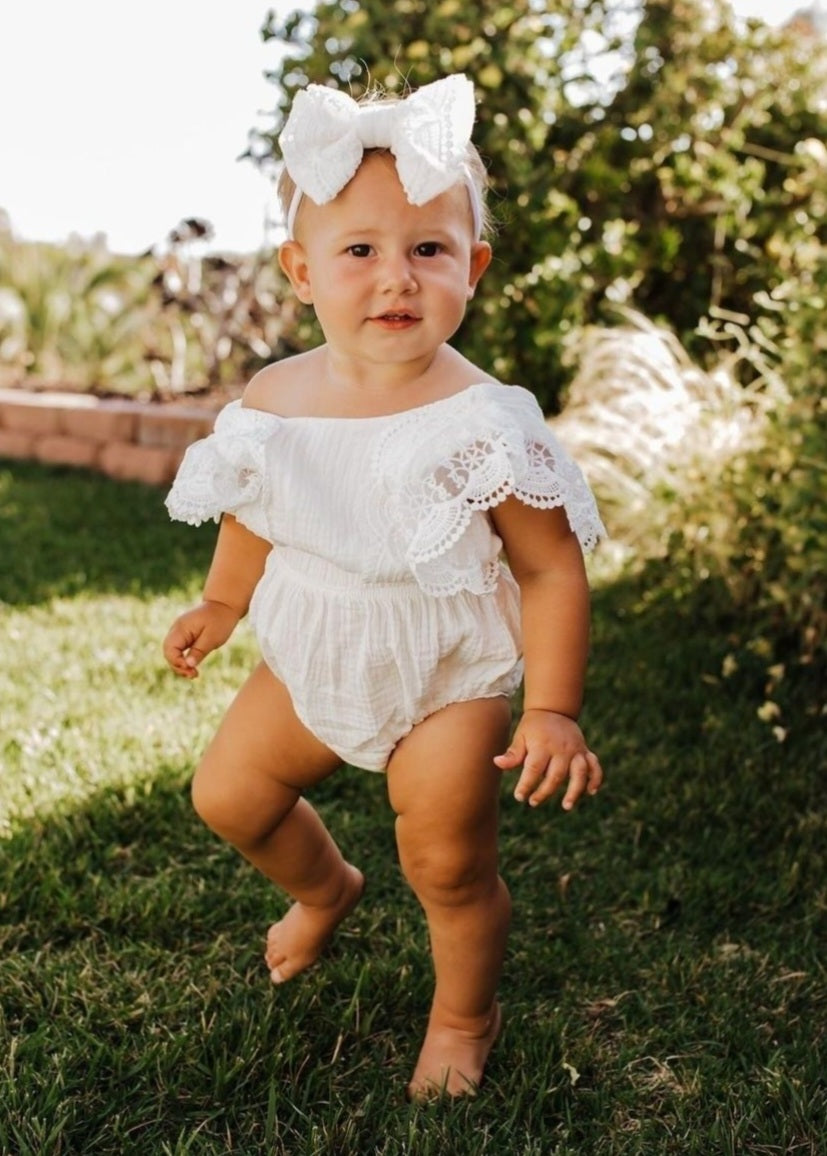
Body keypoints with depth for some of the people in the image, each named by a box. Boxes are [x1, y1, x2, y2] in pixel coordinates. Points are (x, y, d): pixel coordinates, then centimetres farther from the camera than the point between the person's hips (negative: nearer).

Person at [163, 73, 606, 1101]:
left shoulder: (484, 423, -26)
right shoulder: (274, 398, -11)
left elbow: (552, 570, -20)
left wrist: (553, 712, -23)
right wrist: (221, 604, 22)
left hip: (447, 680, -5)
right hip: (311, 663, 5)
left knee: (448, 869, 6)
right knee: (227, 795, 17)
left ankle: (463, 1020, 38)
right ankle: (324, 891, 50)